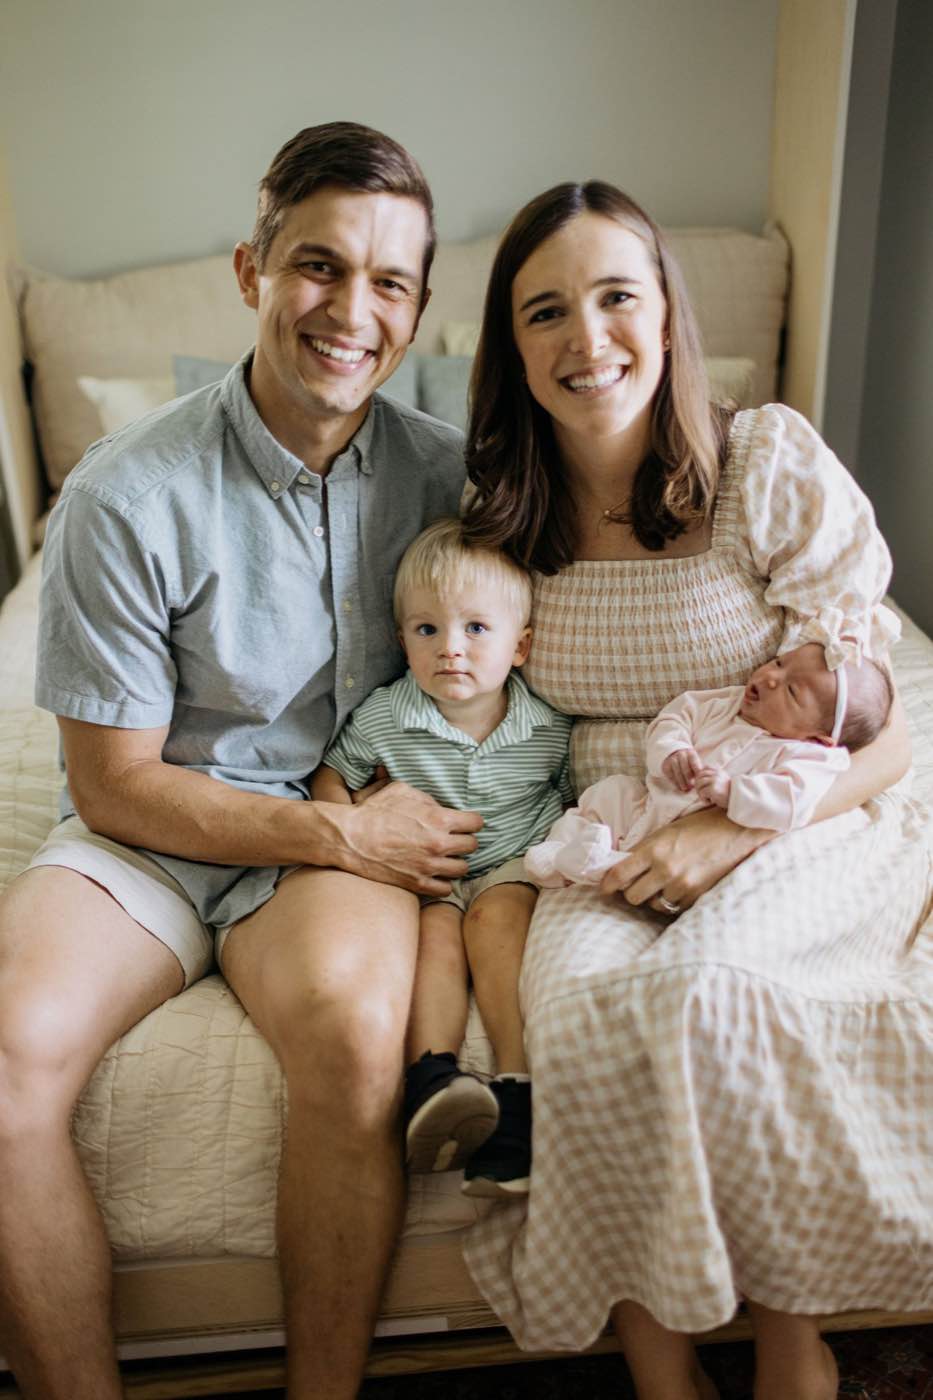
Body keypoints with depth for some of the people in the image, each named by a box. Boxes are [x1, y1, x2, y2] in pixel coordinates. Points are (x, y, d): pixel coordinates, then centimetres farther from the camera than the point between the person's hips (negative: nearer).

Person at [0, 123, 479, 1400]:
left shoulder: (442, 472, -1)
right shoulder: (128, 495, -11)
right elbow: (118, 783, -8)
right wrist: (340, 834, -16)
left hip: (353, 826, 1)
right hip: (152, 833, 0)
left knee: (351, 1023, -32)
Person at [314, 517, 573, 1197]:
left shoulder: (549, 728, -4)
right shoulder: (383, 718, -5)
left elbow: (571, 798, 11)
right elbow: (331, 777, 9)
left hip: (514, 866, 0)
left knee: (498, 914, -30)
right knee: (435, 928, -29)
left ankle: (518, 1088, -36)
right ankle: (432, 1080, -42)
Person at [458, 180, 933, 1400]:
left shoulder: (772, 465, -7)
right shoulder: (504, 516, 4)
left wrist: (731, 829, -19)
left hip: (796, 833, -2)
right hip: (606, 854, 3)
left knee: (695, 991, -33)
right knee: (580, 1015, -30)